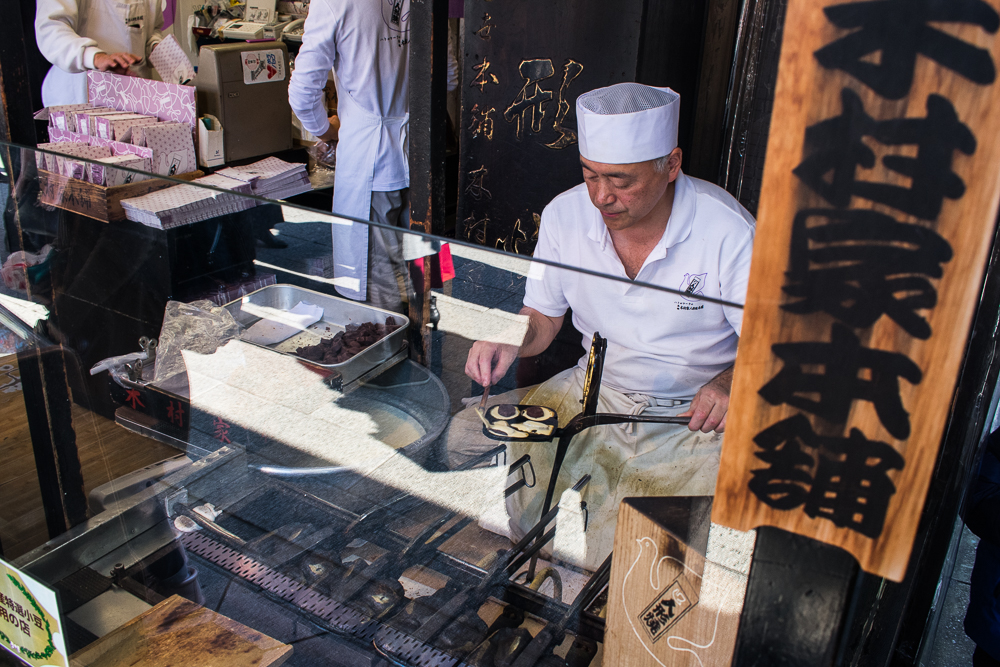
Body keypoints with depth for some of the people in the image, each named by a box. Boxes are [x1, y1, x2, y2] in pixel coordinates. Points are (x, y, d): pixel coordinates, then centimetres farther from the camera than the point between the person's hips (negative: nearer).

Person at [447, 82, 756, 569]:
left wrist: (731, 382, -33)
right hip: (594, 391, 5)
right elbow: (541, 318, 7)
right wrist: (509, 341, -16)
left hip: (696, 412, -4)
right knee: (464, 437, -12)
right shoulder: (564, 214, -5)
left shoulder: (727, 230, -17)